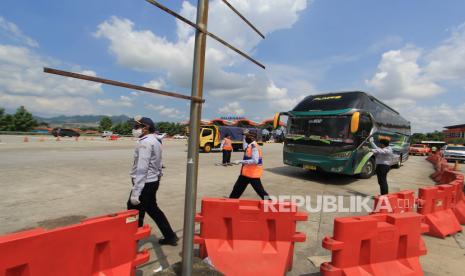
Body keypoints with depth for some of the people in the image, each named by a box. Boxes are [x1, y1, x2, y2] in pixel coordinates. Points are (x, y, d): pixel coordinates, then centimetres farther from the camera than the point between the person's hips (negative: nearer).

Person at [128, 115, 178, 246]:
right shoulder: (155, 141, 13)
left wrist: (135, 192, -24)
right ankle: (170, 236, 29)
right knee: (153, 210, 20)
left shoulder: (145, 142, -17)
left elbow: (141, 169, -24)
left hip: (145, 184, -10)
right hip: (153, 181, 10)